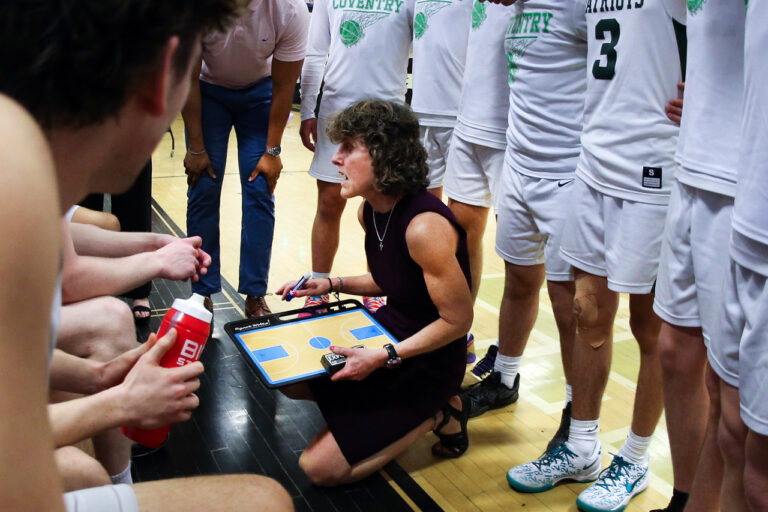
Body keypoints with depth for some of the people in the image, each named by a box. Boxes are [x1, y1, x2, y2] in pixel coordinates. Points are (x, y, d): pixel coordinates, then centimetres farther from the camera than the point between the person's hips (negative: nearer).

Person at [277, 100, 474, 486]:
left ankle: (435, 414, 3)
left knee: (320, 468, -9)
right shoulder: (369, 211, -2)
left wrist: (384, 357, -25)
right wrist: (331, 285, 1)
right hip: (388, 328, 9)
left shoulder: (424, 227, -30)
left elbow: (458, 319, -23)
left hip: (430, 362, -8)